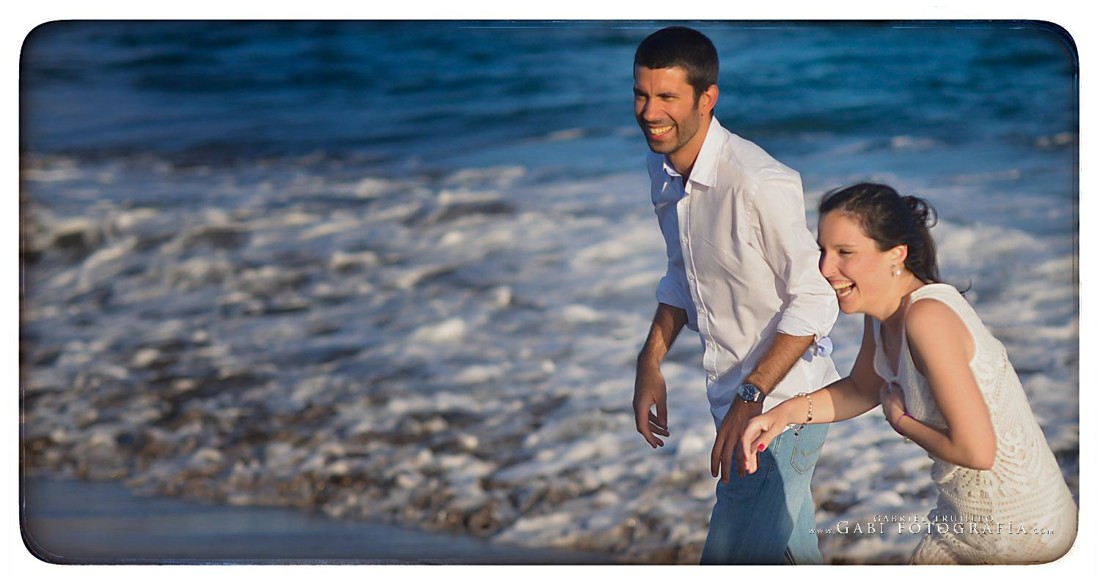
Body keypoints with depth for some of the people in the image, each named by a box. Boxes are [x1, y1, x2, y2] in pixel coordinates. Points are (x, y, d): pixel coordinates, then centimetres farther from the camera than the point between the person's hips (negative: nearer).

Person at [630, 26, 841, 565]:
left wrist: (750, 399, -25)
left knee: (729, 560, -11)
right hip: (738, 397, 9)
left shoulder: (758, 184, -26)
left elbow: (814, 300, -22)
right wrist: (650, 363, 8)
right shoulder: (662, 169, 1)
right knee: (787, 547, 23)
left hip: (782, 400, -9)